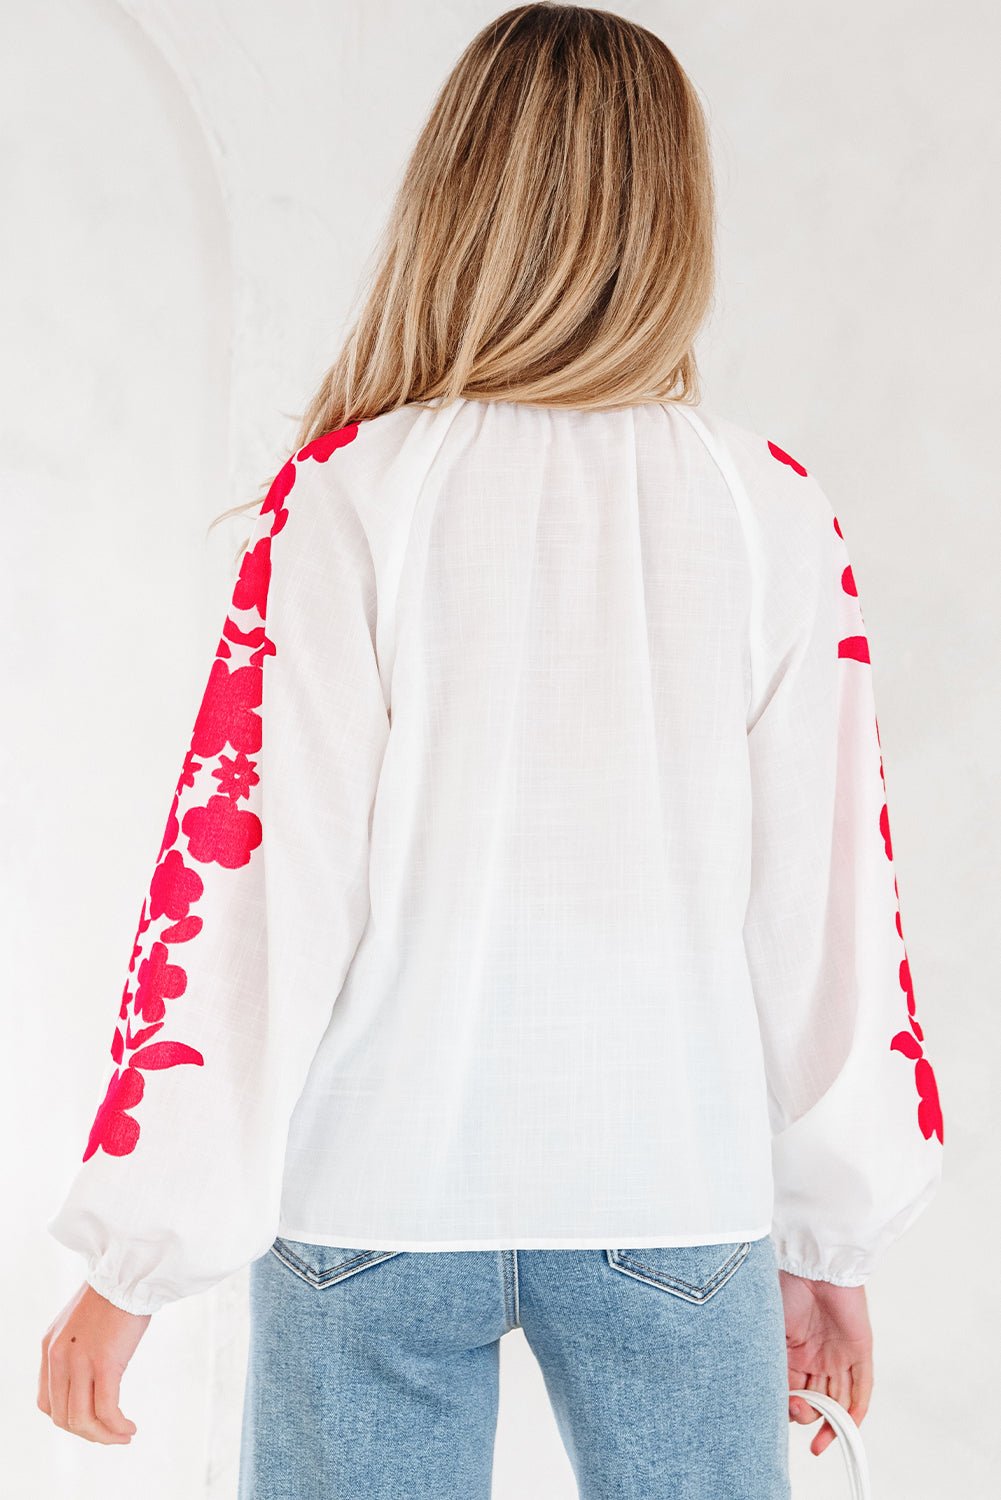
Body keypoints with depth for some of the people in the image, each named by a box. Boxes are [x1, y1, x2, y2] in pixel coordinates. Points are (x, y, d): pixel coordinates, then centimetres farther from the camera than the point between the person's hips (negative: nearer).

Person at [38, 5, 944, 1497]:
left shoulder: (347, 491, -9)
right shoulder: (776, 513, -4)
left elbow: (244, 876, -10)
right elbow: (828, 894, -1)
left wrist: (132, 1260, -1)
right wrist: (834, 1241, 11)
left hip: (378, 1179, -1)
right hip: (682, 1189, 2)